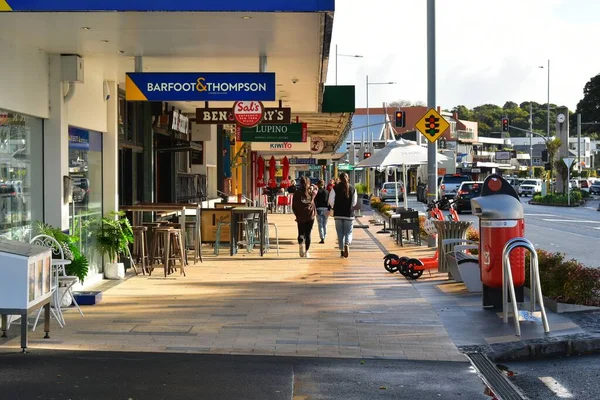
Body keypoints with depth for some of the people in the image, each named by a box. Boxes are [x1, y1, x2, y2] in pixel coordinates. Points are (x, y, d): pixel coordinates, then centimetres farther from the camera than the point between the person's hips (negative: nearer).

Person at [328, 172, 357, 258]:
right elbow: (354, 202, 5)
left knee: (340, 233, 10)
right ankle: (347, 244, -21)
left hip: (338, 214, 0)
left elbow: (331, 201, -7)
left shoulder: (335, 188, -6)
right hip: (349, 214, 0)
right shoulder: (352, 189, -1)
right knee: (348, 232, 7)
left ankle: (342, 250, 12)